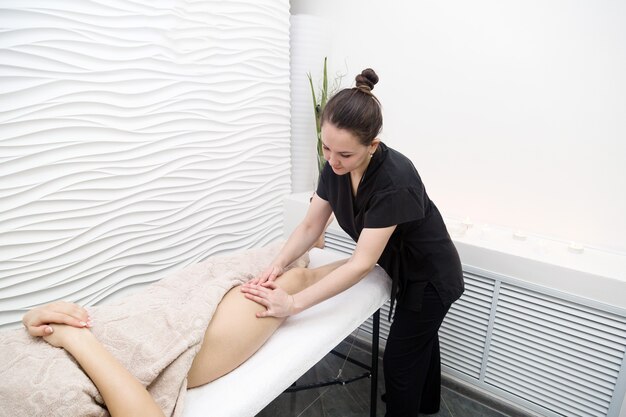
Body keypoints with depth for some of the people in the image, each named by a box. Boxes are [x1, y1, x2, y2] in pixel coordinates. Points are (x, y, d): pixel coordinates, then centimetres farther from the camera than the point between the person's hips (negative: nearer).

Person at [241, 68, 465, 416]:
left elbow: (361, 264, -39)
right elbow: (310, 226, -11)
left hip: (431, 277, -7)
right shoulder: (337, 166, -17)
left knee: (400, 358, 9)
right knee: (419, 340, 30)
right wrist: (279, 264, -27)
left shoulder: (396, 181, -39)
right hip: (402, 269, 8)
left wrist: (293, 303, -41)